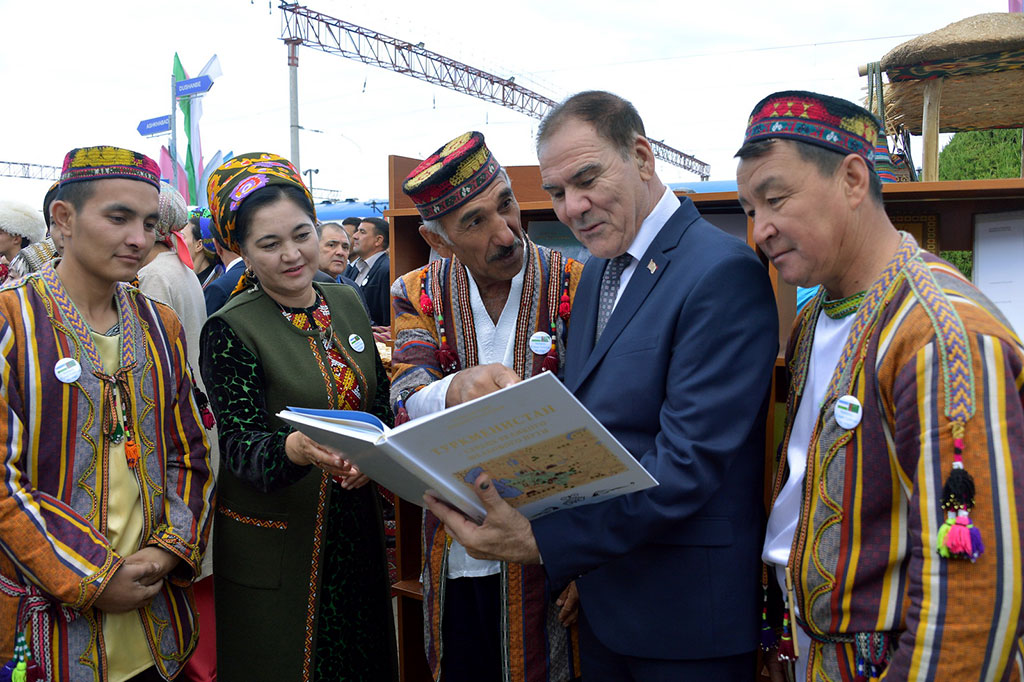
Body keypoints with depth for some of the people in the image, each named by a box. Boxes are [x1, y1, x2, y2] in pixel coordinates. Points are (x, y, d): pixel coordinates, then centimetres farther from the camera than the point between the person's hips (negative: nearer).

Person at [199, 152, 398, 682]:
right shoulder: (228, 331, -13)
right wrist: (297, 449, -41)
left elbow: (381, 402, 8)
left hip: (356, 530, 5)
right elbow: (239, 444, -20)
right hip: (274, 544, -5)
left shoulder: (346, 304, 3)